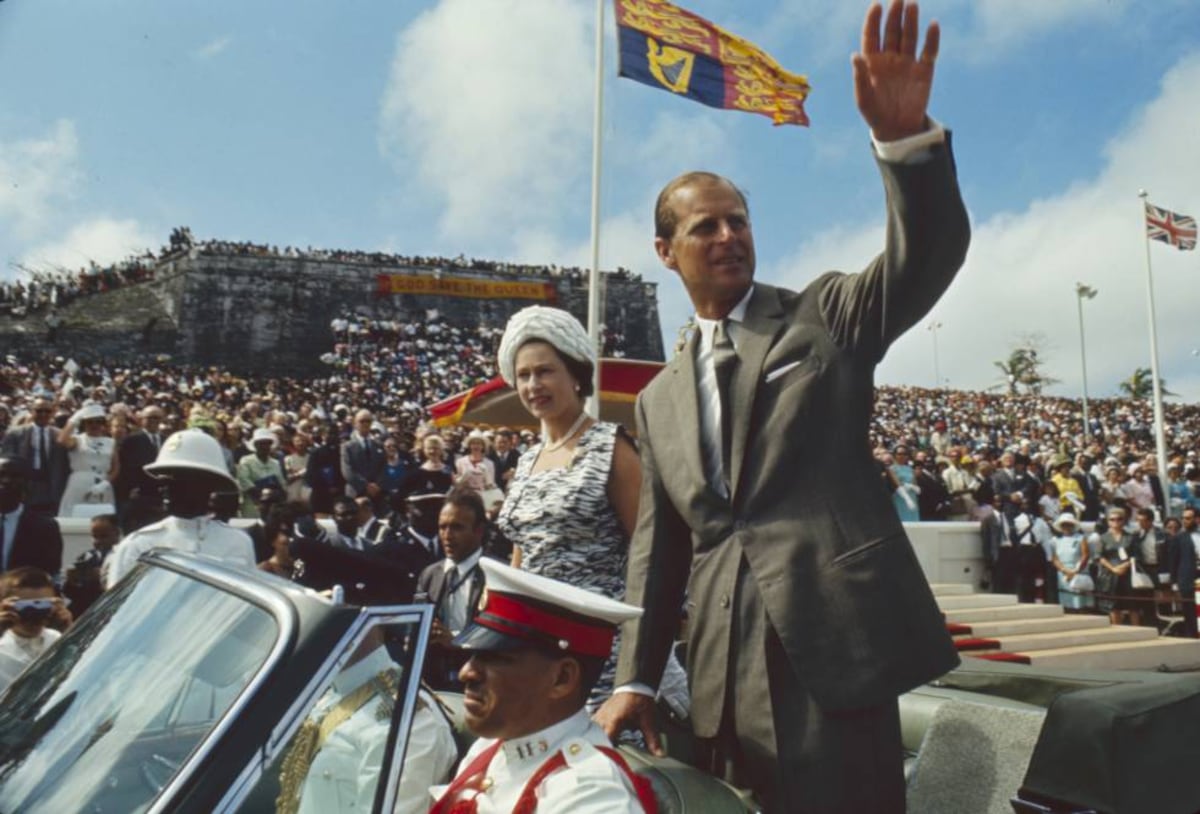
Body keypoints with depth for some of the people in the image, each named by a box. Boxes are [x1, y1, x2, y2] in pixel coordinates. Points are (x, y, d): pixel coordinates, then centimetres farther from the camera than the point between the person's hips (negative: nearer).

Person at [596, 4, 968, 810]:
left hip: (833, 642, -3)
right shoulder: (660, 398, 15)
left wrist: (905, 135, -28)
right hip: (730, 672, 4)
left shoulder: (827, 314, 7)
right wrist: (635, 678, 8)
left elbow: (929, 255, -11)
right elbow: (658, 544, 14)